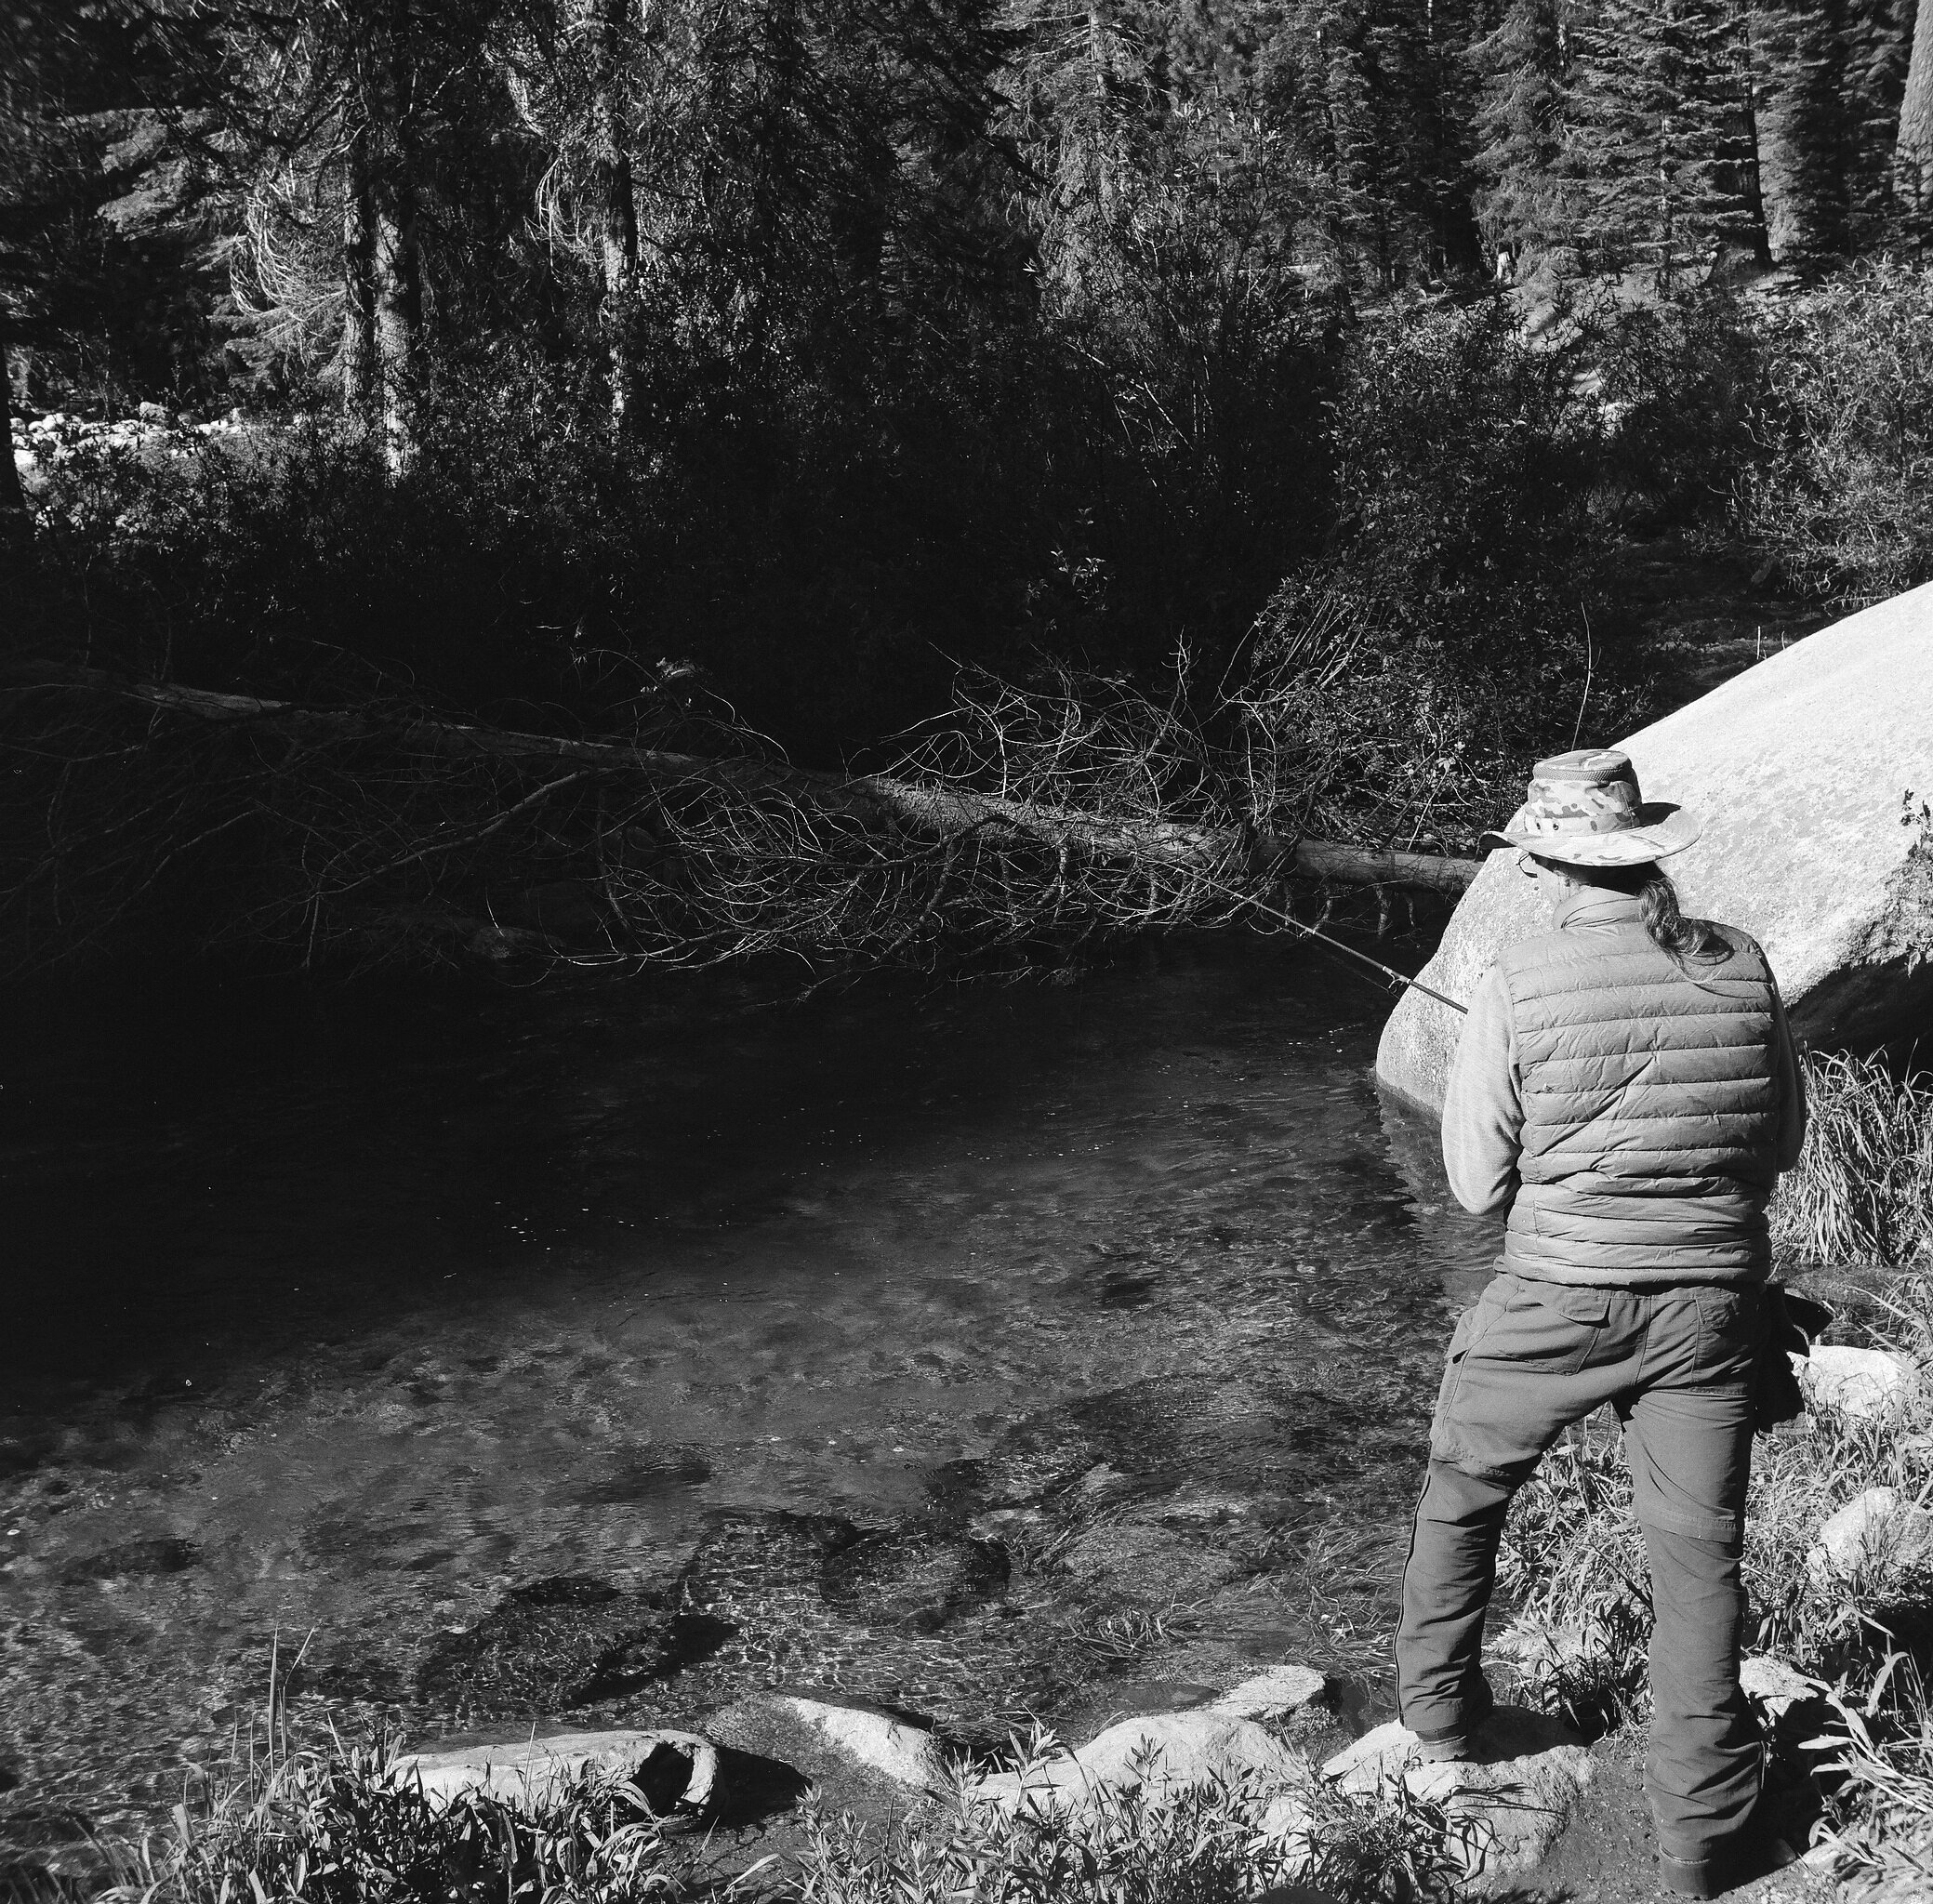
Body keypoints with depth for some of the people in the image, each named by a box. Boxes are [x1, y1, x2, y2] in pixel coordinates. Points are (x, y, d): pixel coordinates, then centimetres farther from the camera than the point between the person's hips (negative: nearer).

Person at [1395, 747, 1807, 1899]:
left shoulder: (1519, 989, -14)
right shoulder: (1741, 968, -5)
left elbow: (1479, 1184, -7)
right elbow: (1784, 1145, 6)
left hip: (1561, 1300, -2)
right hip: (1714, 1299, 2)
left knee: (1463, 1495, 22)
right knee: (1700, 1554, 12)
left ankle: (1440, 1709, 37)